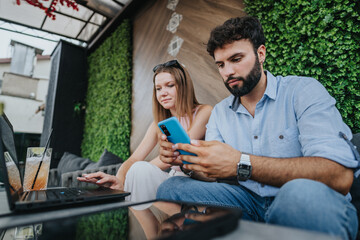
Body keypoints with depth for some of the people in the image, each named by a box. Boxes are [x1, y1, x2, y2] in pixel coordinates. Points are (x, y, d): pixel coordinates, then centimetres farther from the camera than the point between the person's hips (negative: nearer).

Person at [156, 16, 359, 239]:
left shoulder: (303, 90, -8)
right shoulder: (219, 112, 9)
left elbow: (340, 176, -22)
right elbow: (209, 171, 6)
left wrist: (241, 164, -31)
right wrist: (185, 158, -17)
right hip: (250, 202, 4)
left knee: (301, 192, -38)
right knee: (171, 187, -15)